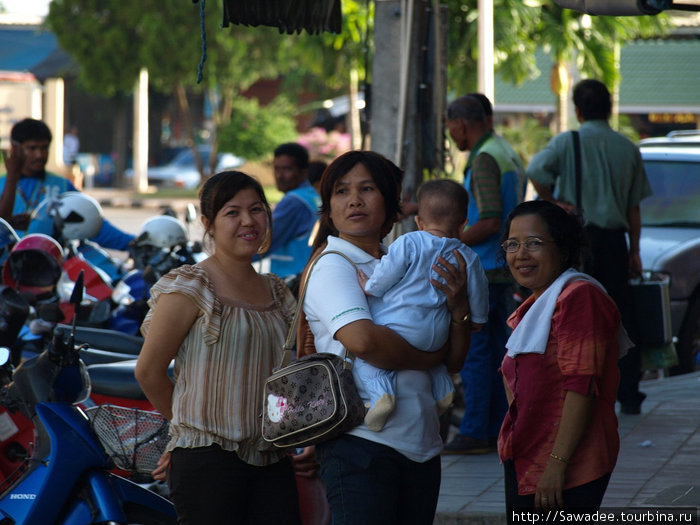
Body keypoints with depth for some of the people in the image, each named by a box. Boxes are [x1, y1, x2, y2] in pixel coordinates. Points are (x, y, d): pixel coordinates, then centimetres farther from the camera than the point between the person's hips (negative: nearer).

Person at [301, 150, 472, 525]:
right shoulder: (332, 267, -5)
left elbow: (453, 362, 15)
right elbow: (362, 339, -24)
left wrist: (459, 309, -3)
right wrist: (427, 359, -9)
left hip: (420, 446, 7)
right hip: (361, 442, -7)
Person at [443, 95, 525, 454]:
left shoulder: (483, 160, -16)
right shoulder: (506, 155, 15)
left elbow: (490, 222, -23)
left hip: (482, 271, -10)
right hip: (505, 269, 10)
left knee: (472, 351, -6)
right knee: (495, 350, 12)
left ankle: (474, 433, -5)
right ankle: (497, 429, 14)